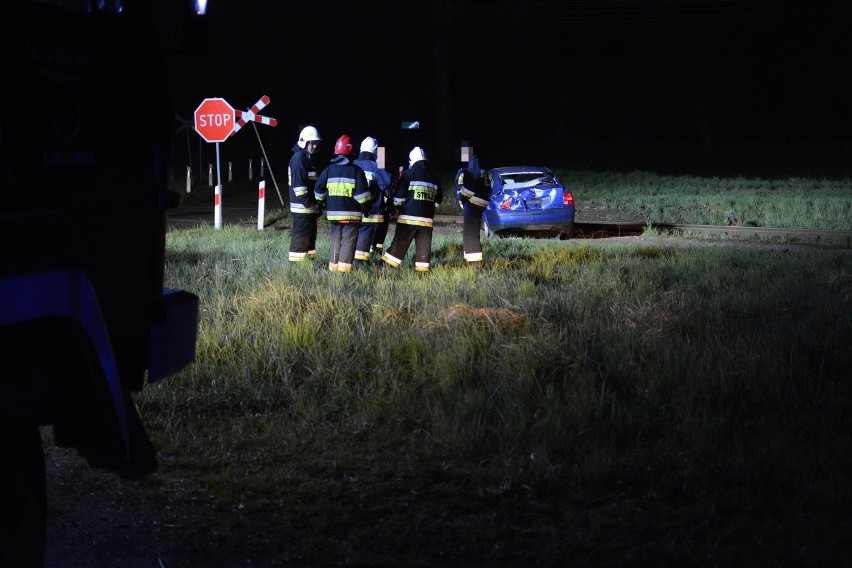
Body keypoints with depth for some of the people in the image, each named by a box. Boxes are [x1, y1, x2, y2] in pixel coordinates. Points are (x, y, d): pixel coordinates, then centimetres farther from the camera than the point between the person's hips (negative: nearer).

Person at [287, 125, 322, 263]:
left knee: (311, 234, 14)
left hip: (310, 206, 10)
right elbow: (298, 184, -21)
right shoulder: (299, 158, -14)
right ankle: (297, 262, -7)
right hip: (302, 206, -10)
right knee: (301, 235, -8)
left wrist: (317, 204, 21)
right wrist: (308, 203, -20)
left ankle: (309, 260, 21)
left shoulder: (310, 158, 18)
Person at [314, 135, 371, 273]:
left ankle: (333, 266, 13)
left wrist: (324, 204, 22)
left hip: (333, 213, 4)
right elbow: (362, 193, -10)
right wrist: (366, 209, 2)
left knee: (335, 240, 13)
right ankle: (344, 267, -9)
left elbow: (318, 190, 8)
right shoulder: (356, 170, -7)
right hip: (351, 213, -4)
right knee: (348, 241, -2)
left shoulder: (329, 170, 6)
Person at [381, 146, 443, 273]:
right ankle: (422, 267, 2)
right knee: (424, 244, 4)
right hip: (427, 218, 4)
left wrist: (398, 206, 15)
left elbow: (399, 196, -3)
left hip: (408, 216, -4)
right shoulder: (433, 178, 13)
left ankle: (390, 263, -3)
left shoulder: (408, 174, -4)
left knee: (400, 242, -2)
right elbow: (438, 199, 20)